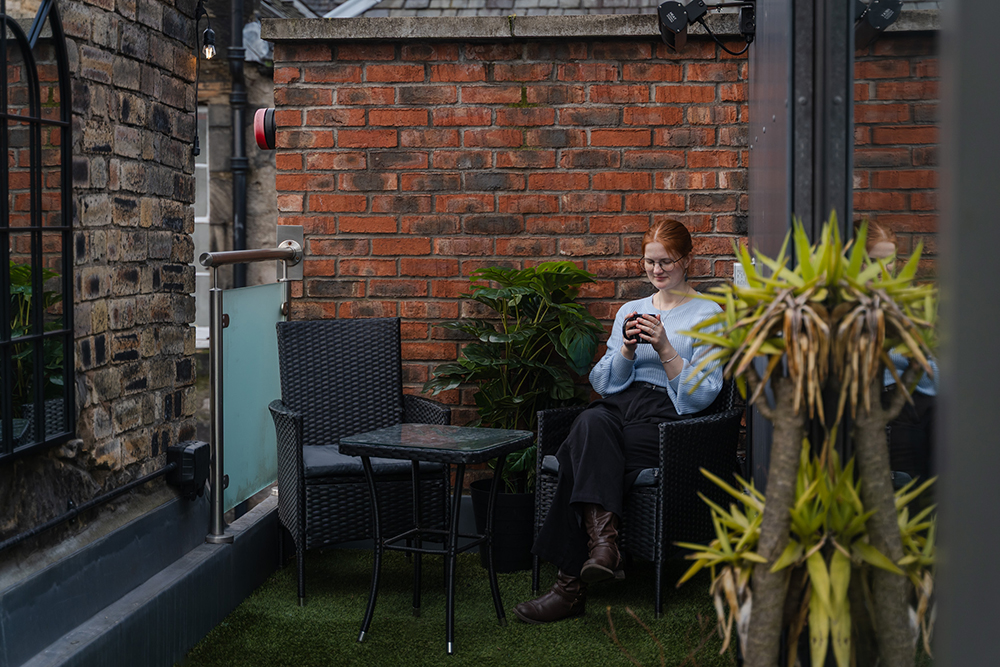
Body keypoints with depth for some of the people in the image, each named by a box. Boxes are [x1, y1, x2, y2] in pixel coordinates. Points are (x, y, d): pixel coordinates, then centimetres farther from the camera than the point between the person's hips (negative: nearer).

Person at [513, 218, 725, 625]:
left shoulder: (708, 314, 9)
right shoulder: (630, 310, 24)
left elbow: (701, 394, -2)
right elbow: (603, 382, 14)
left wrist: (664, 348, -12)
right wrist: (627, 349, -4)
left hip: (667, 416, -4)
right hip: (618, 407, 4)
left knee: (580, 460, -32)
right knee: (591, 422, -36)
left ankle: (571, 585, -36)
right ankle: (603, 542, -50)